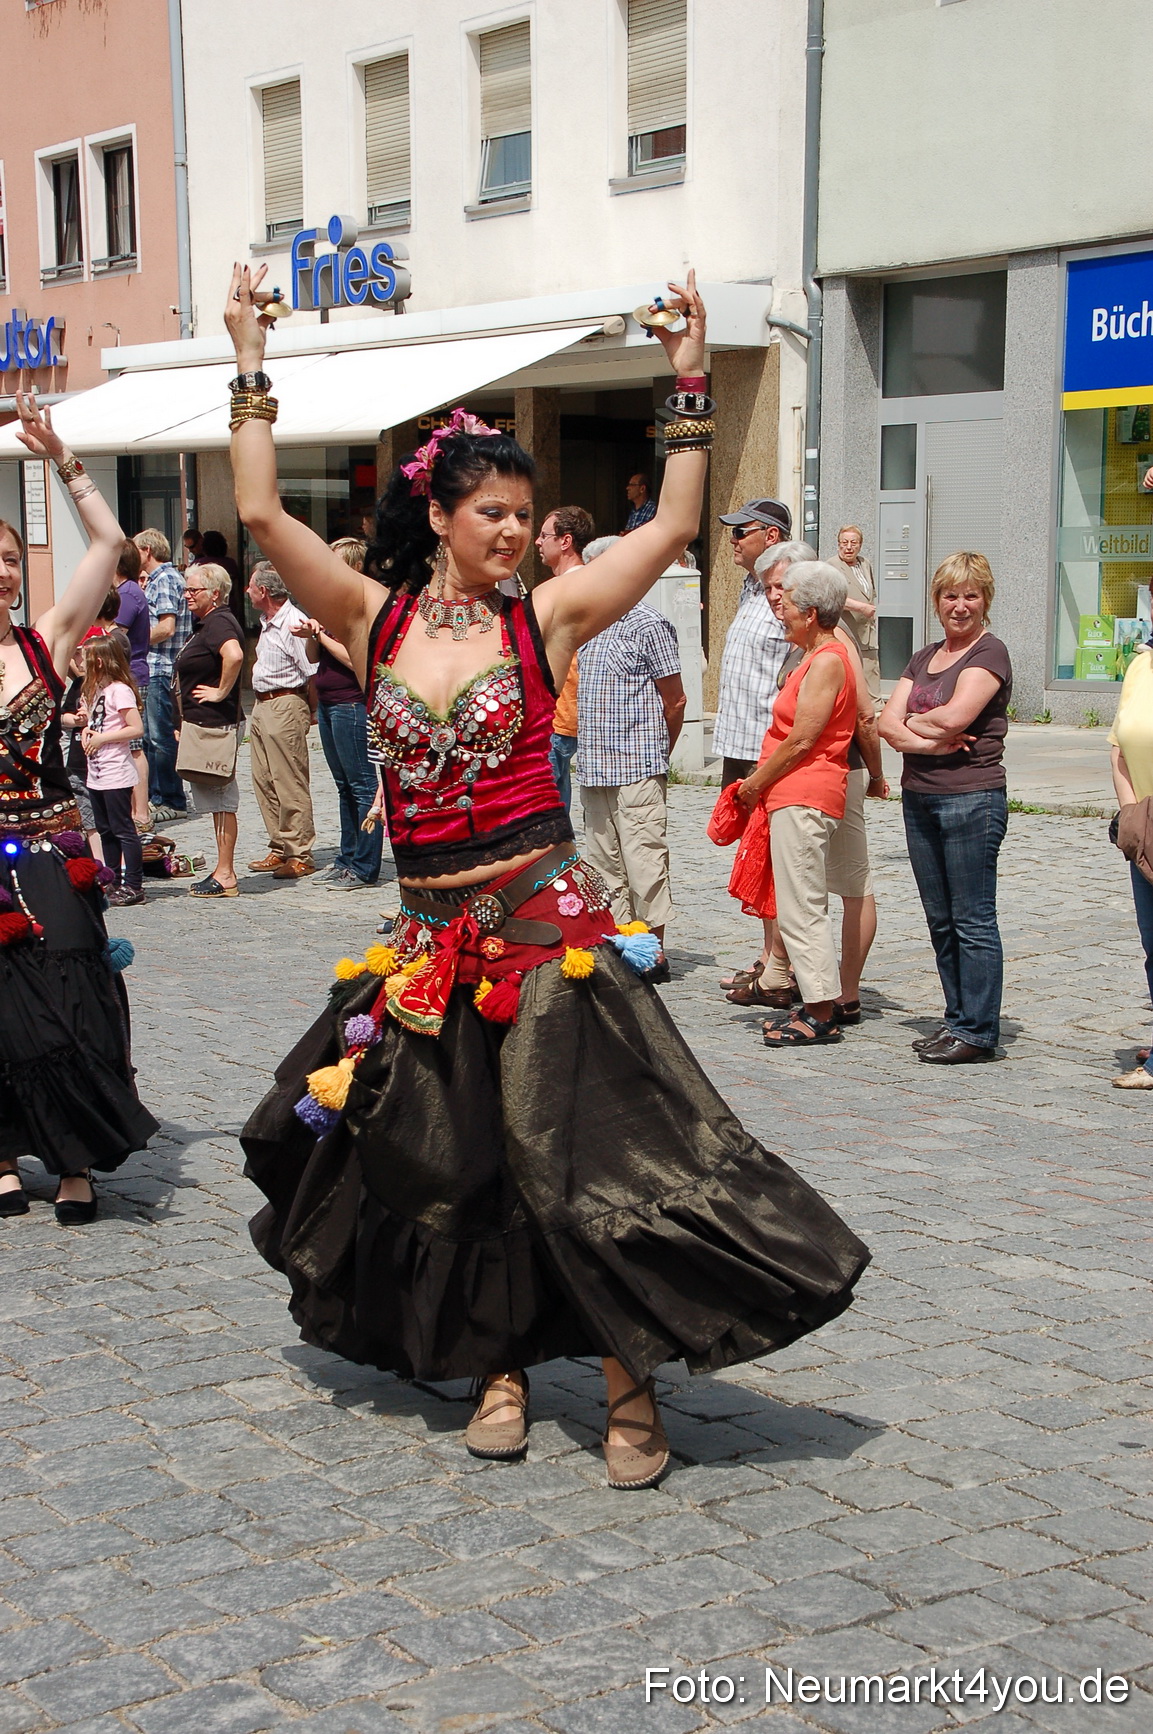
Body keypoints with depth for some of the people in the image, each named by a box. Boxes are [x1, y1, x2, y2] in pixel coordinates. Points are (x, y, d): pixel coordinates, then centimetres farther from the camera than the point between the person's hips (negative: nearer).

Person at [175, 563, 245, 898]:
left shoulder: (219, 622, -16)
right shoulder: (207, 623, 17)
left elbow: (234, 655, -37)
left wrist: (222, 693, -24)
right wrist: (184, 723, 24)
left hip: (216, 726, -11)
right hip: (204, 726, 11)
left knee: (221, 800, -6)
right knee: (218, 800, 13)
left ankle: (225, 876, -3)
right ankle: (224, 871, 18)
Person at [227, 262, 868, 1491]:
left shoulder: (545, 619, 1)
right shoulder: (374, 620, 3)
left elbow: (673, 525, 0)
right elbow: (260, 515, -3)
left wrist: (689, 387, -1)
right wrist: (251, 370, -2)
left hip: (545, 921, -2)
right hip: (429, 936, 3)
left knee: (588, 1150, -5)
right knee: (446, 1164, 11)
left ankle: (632, 1385, 8)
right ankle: (498, 1366, 29)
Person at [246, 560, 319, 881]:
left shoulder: (294, 623, -16)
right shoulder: (268, 622, 15)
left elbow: (313, 672, -17)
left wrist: (309, 712, -8)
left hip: (285, 707, -10)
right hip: (262, 707, 10)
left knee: (290, 786, -6)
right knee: (264, 782, 11)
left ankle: (300, 856, -1)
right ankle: (280, 850, 18)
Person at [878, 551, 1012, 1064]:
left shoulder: (989, 652, -5)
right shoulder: (923, 659, 17)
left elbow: (954, 716, -19)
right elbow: (887, 723, 6)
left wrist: (912, 723, 0)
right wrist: (927, 742, -13)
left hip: (972, 799, -8)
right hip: (919, 799, 8)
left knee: (973, 921, -4)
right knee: (941, 921, 12)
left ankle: (979, 1032, 0)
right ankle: (957, 1019, 20)